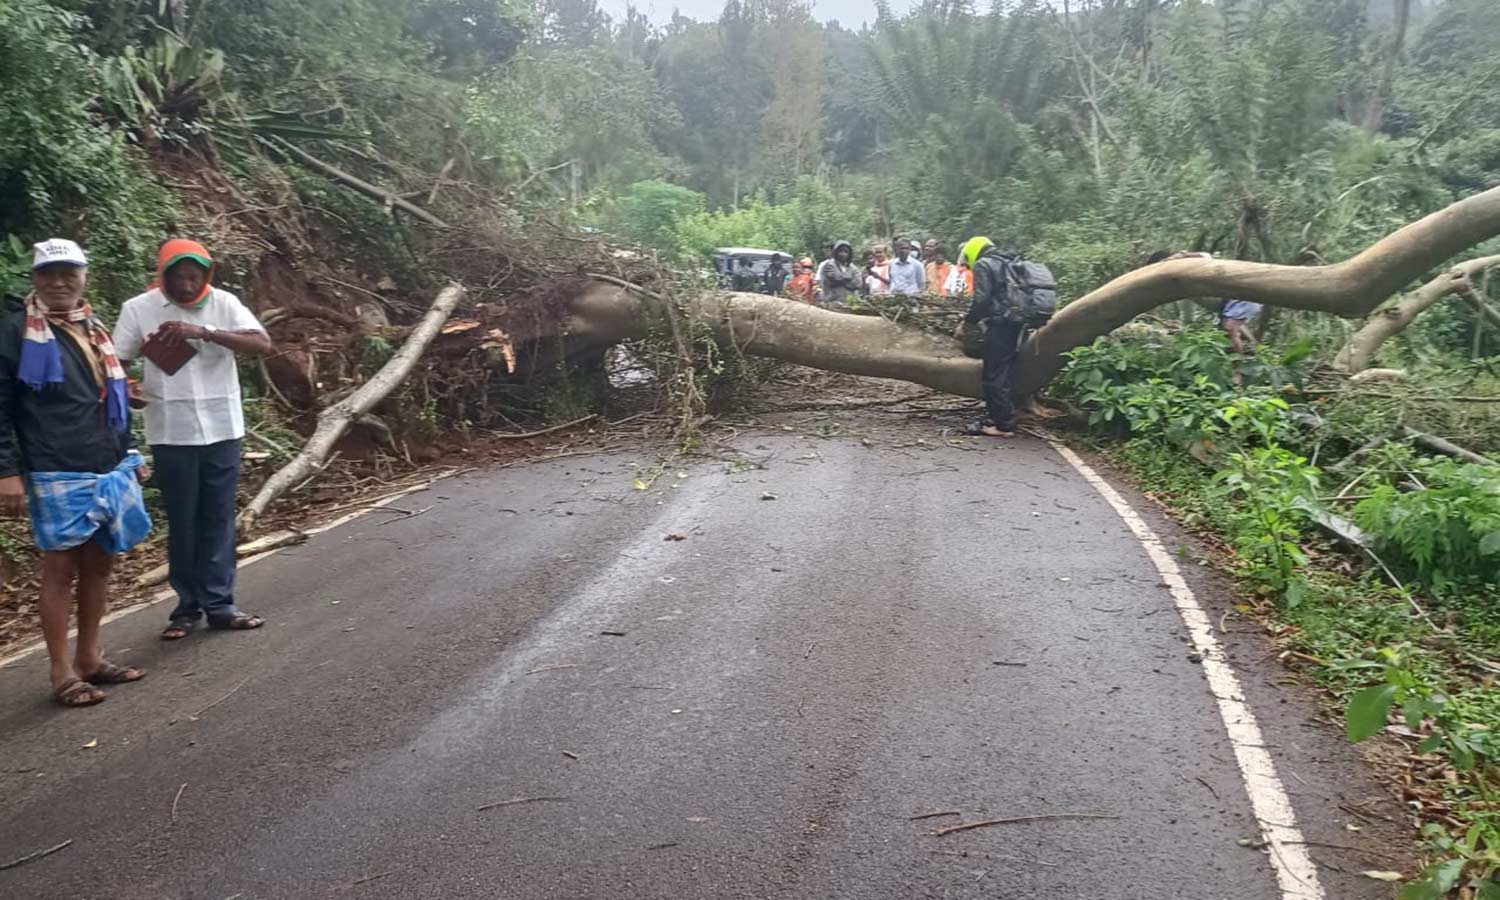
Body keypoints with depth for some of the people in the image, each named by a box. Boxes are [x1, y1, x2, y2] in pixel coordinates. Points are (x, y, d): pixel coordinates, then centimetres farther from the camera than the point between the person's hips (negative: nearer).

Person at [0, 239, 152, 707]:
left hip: (110, 471, 6)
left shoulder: (96, 331, 16)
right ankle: (63, 674, 8)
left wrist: (131, 453, 20)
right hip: (58, 477, -6)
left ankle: (90, 657, 24)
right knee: (60, 569, 0)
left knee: (99, 564, 12)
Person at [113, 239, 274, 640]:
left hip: (222, 428, 1)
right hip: (171, 433, -1)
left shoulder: (224, 303, -1)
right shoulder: (138, 308, -2)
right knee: (182, 522, 7)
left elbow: (262, 345, -14)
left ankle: (219, 604, 14)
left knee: (219, 519, 6)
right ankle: (188, 605, 18)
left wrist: (204, 331, -25)